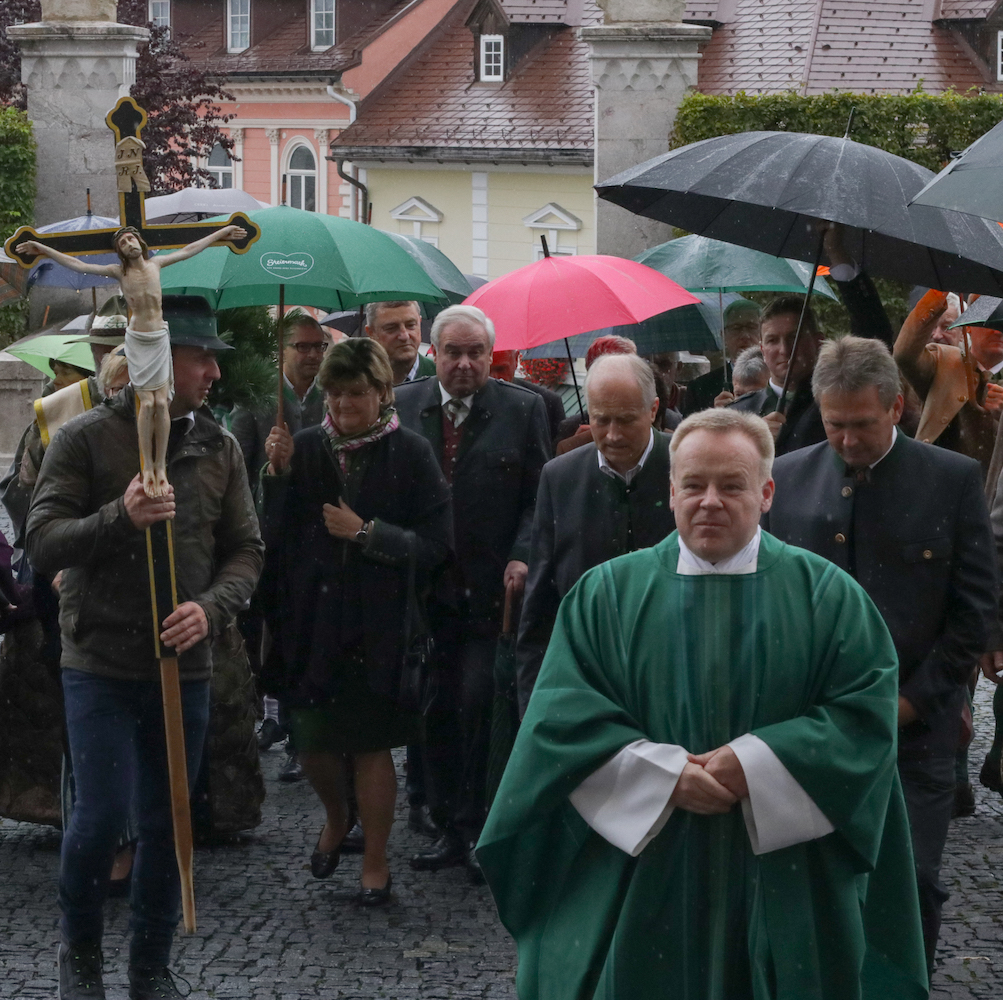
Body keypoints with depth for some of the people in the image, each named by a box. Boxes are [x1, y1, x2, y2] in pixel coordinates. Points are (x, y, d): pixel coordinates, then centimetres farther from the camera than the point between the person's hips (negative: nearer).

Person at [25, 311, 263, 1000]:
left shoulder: (219, 448, 6)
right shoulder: (87, 438, -5)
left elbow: (245, 551, 7)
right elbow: (43, 542, -8)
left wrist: (210, 609, -12)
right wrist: (119, 518, -25)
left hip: (184, 665, 4)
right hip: (101, 664, -4)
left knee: (168, 820, 8)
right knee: (103, 814, -10)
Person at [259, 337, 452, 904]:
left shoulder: (410, 454, -5)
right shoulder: (306, 448, 4)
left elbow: (436, 543, -8)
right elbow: (272, 535, 0)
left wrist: (366, 532, -16)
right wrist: (278, 475, -13)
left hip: (379, 622, -3)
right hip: (311, 618, 3)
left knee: (371, 742, 2)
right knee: (313, 740, 10)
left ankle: (376, 863, 17)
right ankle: (336, 819, 41)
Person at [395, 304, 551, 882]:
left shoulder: (523, 410, 1)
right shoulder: (403, 406, 7)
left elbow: (540, 497, 0)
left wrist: (522, 558, -12)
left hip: (491, 590, -3)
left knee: (481, 709, -7)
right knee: (435, 710, 7)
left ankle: (478, 829, 4)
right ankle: (449, 828, 17)